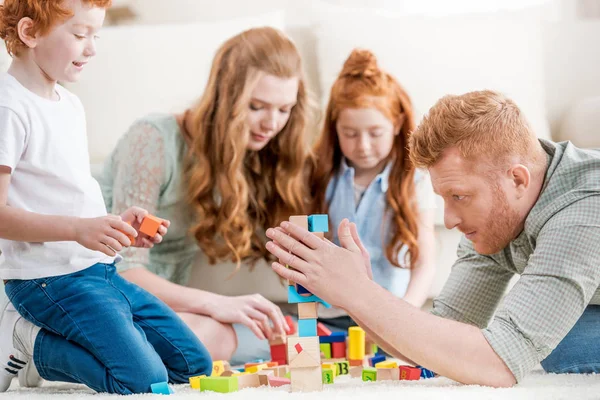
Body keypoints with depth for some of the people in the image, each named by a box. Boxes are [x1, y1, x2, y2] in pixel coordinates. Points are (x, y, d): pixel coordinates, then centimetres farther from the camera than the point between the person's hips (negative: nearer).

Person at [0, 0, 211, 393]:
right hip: (49, 277, -9)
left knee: (193, 364, 8)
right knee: (144, 381, -20)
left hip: (100, 271, 9)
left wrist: (117, 224, 4)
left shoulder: (71, 104, 15)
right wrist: (78, 228, -28)